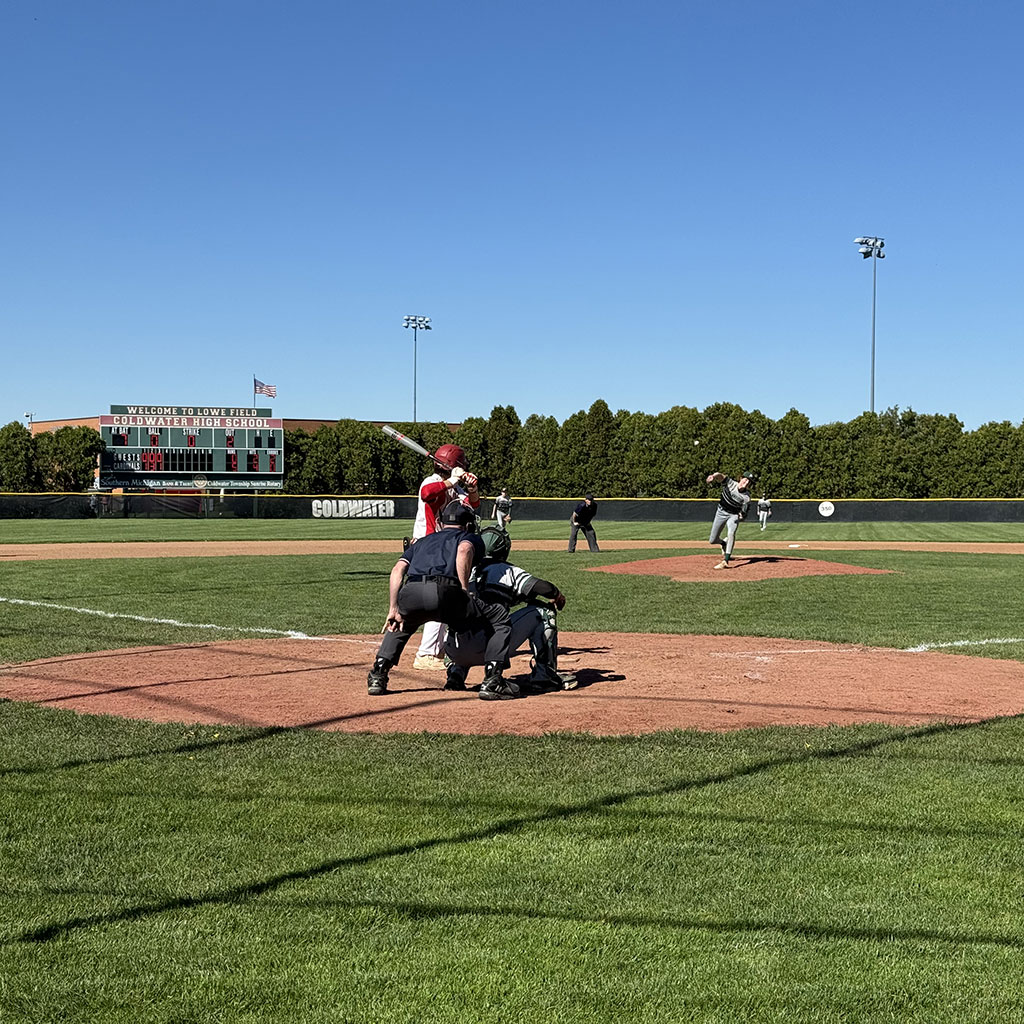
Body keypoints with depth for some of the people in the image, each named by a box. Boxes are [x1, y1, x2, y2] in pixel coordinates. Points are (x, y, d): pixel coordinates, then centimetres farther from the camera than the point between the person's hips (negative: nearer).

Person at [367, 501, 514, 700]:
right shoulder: (470, 538, 28)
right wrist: (464, 592, 0)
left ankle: (378, 676, 24)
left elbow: (398, 570, 21)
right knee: (499, 617, 16)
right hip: (444, 592, -4)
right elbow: (464, 551, 1)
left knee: (400, 622, 39)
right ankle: (492, 681, 4)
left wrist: (394, 609, 18)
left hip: (409, 595, 4)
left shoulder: (422, 542, 38)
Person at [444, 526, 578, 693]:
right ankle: (544, 675, 12)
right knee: (543, 611, 11)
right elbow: (542, 587, -3)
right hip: (492, 649, -5)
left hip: (455, 653, 5)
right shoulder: (508, 571, 8)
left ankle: (455, 673, 19)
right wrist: (558, 596, 19)